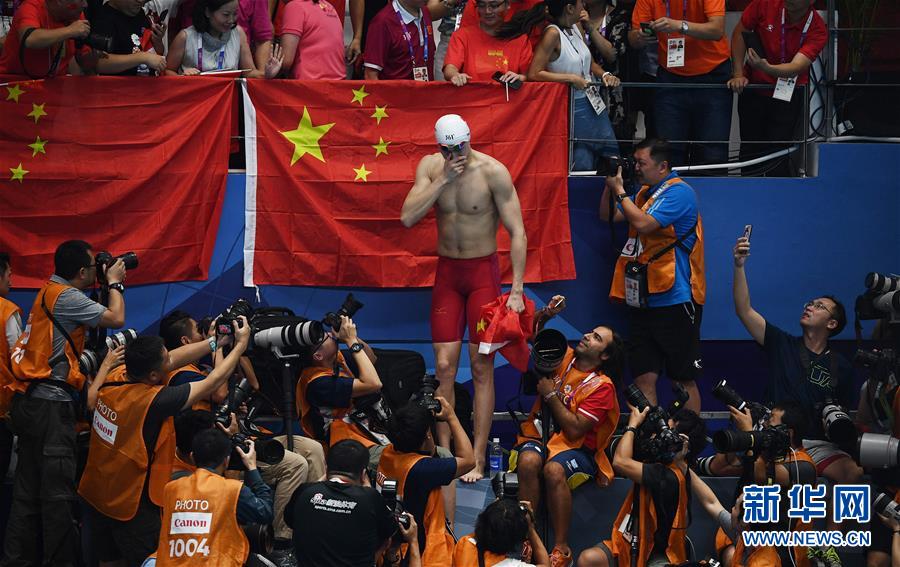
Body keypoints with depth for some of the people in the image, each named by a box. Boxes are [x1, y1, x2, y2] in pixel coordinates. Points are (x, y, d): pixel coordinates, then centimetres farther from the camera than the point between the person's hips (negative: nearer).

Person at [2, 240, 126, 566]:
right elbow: (116, 319, -15)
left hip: (30, 403, 10)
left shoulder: (50, 292, 15)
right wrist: (115, 283, -1)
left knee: (28, 489, 12)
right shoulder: (66, 296, -14)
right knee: (58, 490, -7)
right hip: (51, 404, -10)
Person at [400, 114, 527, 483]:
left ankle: (478, 460, -1)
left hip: (483, 271, -3)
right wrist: (443, 180, -21)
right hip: (447, 271, 3)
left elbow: (517, 233, -13)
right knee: (444, 367, -1)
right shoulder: (430, 167, -2)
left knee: (482, 367, -3)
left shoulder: (492, 172, -14)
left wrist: (516, 290, -18)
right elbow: (407, 218, -12)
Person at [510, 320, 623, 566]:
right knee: (529, 461, -32)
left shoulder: (602, 386, -5)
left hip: (574, 447, -4)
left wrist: (551, 394, -9)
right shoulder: (564, 358, 10)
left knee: (554, 470, -37)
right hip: (538, 435, 4)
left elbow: (575, 430, -14)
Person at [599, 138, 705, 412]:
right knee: (644, 378, 4)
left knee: (684, 380, -2)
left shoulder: (678, 192, -10)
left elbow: (643, 223, -20)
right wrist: (610, 185, 8)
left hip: (674, 301, -8)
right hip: (643, 302, 8)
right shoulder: (645, 192, 17)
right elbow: (608, 217, 23)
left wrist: (619, 190, -9)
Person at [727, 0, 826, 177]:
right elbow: (740, 33, -1)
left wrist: (766, 68, -47)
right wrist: (738, 74, -8)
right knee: (750, 151, 3)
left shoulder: (817, 30, -17)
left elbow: (797, 66, -28)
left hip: (788, 96, -2)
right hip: (753, 88, 2)